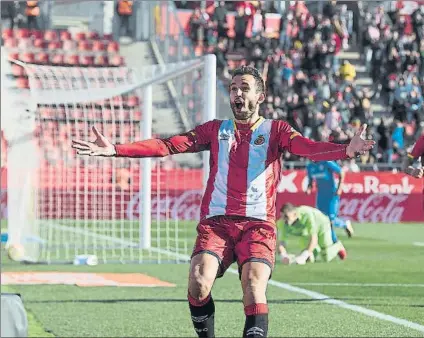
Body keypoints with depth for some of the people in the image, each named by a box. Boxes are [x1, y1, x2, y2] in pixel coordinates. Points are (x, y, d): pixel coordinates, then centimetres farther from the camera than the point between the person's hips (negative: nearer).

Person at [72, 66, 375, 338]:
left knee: (254, 290, -23)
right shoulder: (216, 130, 17)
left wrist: (347, 150, -30)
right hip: (216, 223, 2)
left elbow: (308, 147, -8)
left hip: (258, 225, -2)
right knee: (198, 283, -21)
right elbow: (169, 145, 9)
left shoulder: (275, 130, 10)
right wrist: (114, 150, -1)